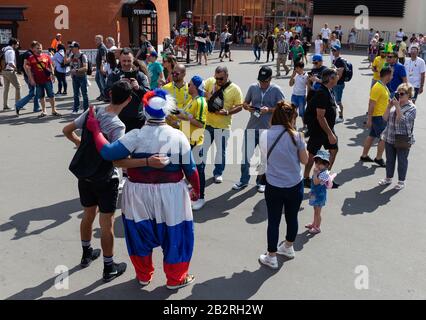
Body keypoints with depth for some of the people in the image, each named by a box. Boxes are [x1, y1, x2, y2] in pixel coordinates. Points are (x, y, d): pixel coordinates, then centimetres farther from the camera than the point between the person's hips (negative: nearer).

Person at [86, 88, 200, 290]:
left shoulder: (136, 136, -12)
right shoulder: (178, 136, -9)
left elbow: (108, 153, -19)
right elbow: (190, 168, -5)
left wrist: (95, 129, -7)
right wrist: (196, 189, 11)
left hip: (139, 194, 1)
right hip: (170, 195, 0)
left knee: (140, 233, 21)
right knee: (174, 235, 16)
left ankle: (143, 275, 38)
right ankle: (175, 279, 31)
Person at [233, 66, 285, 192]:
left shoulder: (276, 90, -6)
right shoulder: (253, 87, 2)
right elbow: (245, 103, 11)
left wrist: (269, 109, -21)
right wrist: (247, 107, -12)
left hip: (268, 129, -2)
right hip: (251, 128, 2)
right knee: (246, 155, 7)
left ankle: (261, 182, 28)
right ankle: (244, 180, 23)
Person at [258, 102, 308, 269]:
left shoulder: (265, 135, -8)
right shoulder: (296, 136, -13)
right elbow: (304, 160, -2)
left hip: (273, 186, 0)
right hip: (295, 185, 0)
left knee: (273, 221, 11)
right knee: (292, 217, 21)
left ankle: (271, 257, 21)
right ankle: (288, 248, 42)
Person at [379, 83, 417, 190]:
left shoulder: (412, 108, -10)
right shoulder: (394, 104, 3)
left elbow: (401, 120, -22)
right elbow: (385, 118, 0)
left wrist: (398, 107, -24)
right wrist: (389, 107, -11)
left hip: (403, 140, -5)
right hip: (389, 138, 5)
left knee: (402, 161, 8)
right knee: (389, 159, 17)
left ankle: (401, 181, 22)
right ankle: (389, 178, 33)